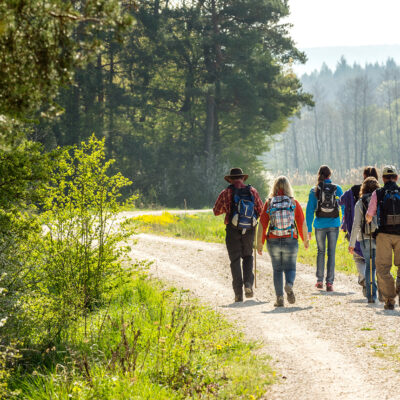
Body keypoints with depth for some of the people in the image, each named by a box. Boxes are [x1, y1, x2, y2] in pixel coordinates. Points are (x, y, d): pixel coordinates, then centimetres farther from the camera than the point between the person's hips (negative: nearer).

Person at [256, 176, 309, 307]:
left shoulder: (268, 203, -1)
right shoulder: (294, 203, -2)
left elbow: (262, 225, -3)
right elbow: (302, 224, 0)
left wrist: (259, 244, 4)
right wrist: (305, 240, 15)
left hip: (273, 242, 1)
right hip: (290, 242, -1)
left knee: (277, 270, 14)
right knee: (290, 268, 11)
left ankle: (279, 298, 7)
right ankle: (289, 285, -21)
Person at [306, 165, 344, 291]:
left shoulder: (314, 190, -2)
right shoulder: (337, 189, -1)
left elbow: (310, 210, -2)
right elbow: (344, 206, 6)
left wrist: (309, 229, 2)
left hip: (320, 225, 0)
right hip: (334, 224, 0)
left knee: (321, 251, 15)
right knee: (331, 253, 3)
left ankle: (319, 281, 16)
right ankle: (329, 282, -2)